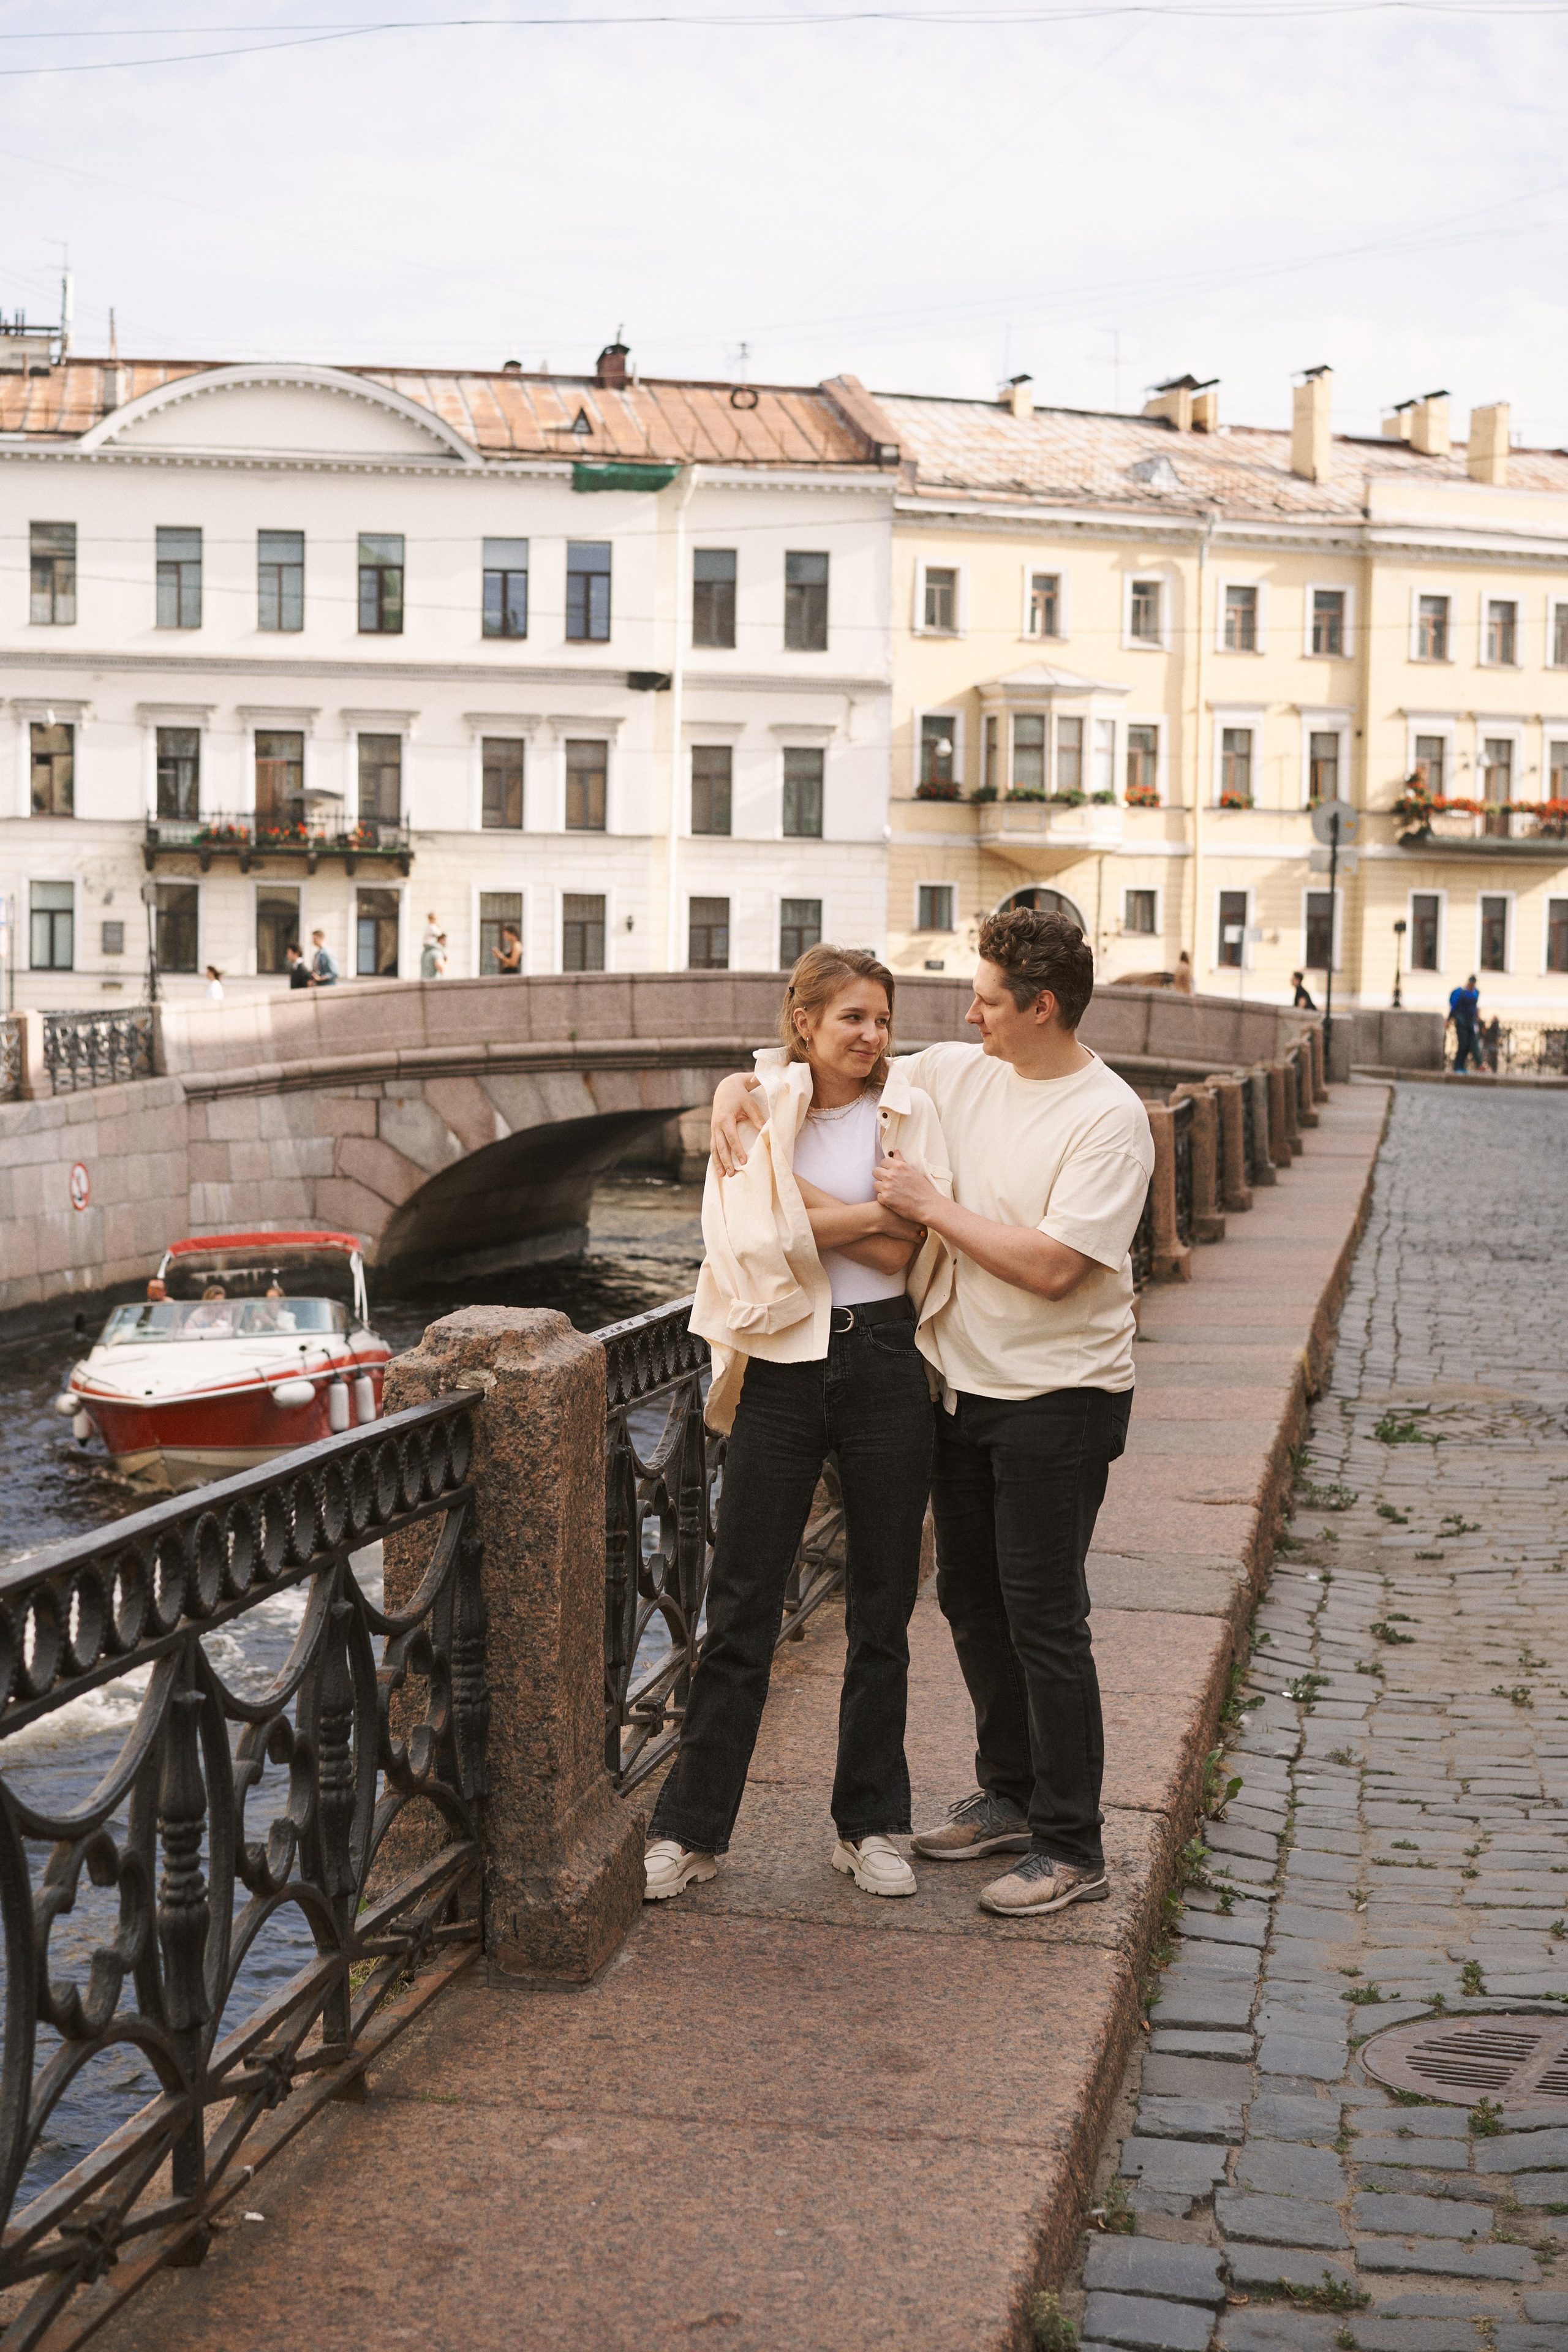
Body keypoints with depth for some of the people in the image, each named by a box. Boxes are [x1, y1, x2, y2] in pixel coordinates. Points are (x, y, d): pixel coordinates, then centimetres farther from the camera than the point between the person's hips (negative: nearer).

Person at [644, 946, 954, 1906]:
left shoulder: (909, 1113, 3)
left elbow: (902, 1254, -8)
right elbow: (759, 1238, -13)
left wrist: (806, 1208, -11)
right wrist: (866, 1215, -10)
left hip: (885, 1366, 1)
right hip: (782, 1370, -1)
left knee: (882, 1611, 9)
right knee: (742, 1609, 2)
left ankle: (872, 1825, 22)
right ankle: (691, 1829, 13)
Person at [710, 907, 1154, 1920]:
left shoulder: (1108, 1118, -16)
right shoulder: (956, 1074, 5)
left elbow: (1053, 1266, -24)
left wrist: (930, 1206, -18)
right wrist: (741, 1085, -3)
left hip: (1059, 1398, -7)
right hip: (965, 1384, 8)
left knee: (1044, 1619, -3)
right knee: (971, 1600, 16)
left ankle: (1072, 1848, 9)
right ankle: (1010, 1797, 33)